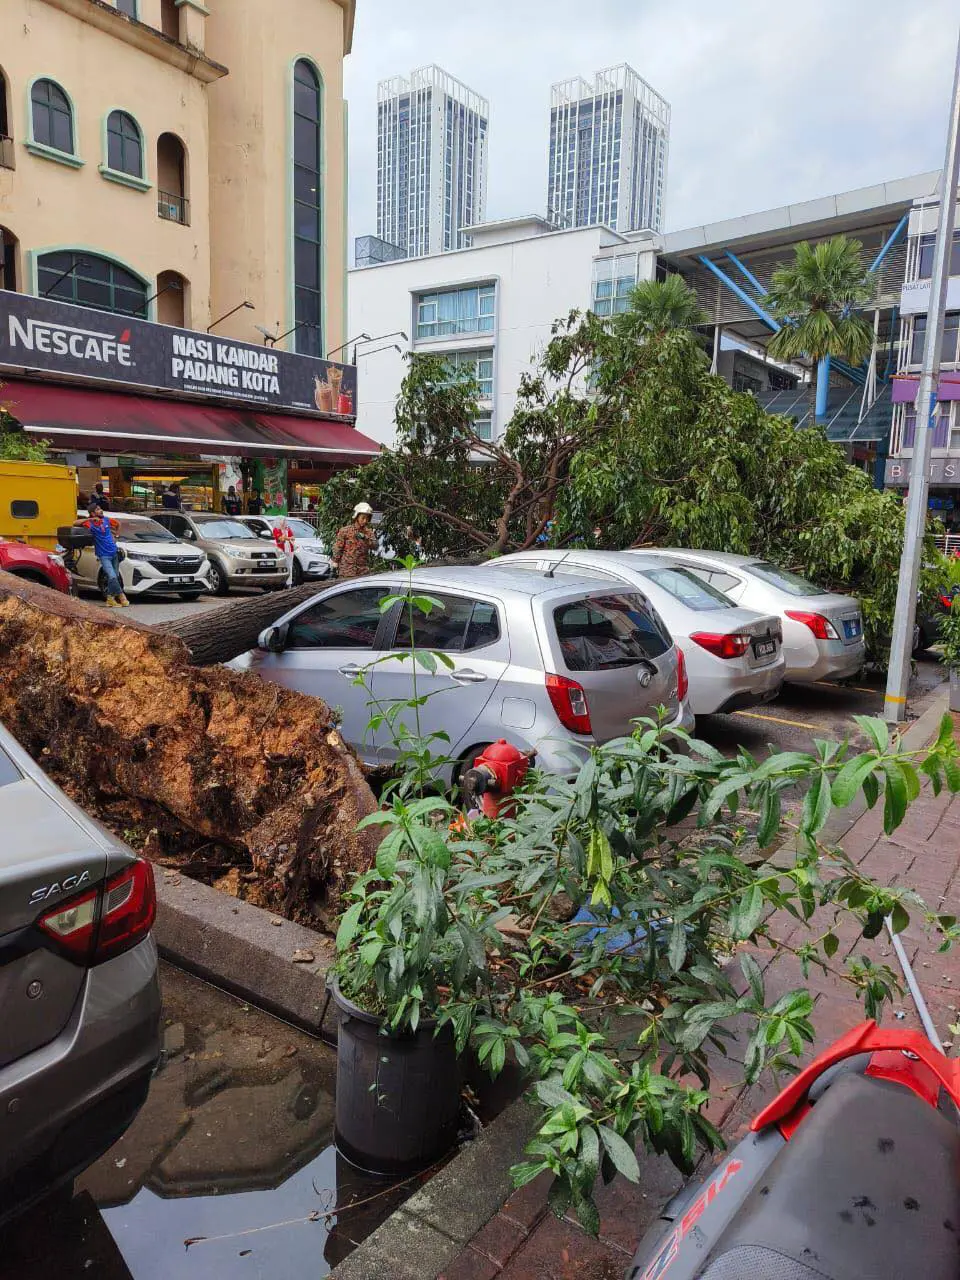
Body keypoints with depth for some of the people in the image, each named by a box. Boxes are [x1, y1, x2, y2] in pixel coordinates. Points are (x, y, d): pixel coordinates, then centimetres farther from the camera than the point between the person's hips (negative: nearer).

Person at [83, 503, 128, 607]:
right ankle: (121, 597, -4)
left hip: (114, 553, 6)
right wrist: (90, 519, -23)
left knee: (115, 577, 9)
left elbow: (117, 524, 24)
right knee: (112, 577, -18)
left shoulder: (106, 520, 5)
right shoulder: (90, 524, -9)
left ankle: (110, 599, 20)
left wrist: (115, 535, 21)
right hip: (104, 555, -5)